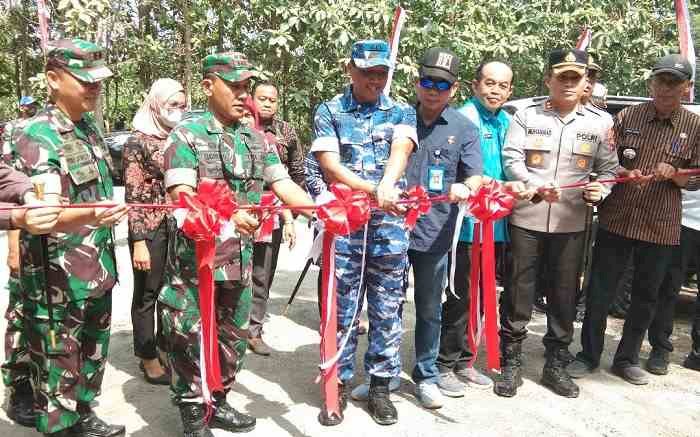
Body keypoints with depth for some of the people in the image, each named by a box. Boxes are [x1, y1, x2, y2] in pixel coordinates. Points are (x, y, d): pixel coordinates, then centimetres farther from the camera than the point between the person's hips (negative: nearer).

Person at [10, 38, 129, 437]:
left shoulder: (90, 126, 8)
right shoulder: (37, 137, -18)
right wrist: (91, 216, -47)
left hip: (97, 271, 8)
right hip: (58, 280, -8)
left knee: (93, 356, 22)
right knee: (59, 370, 4)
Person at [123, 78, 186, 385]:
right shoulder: (138, 142, -7)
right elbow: (133, 197, -11)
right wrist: (139, 242, -16)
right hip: (150, 229, -6)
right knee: (147, 294, 7)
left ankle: (165, 348, 30)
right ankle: (149, 360, 19)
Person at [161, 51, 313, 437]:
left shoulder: (256, 140, 9)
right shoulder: (186, 135, -7)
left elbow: (285, 187, 5)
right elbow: (183, 198, -19)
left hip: (240, 261, 6)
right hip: (195, 261, -5)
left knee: (233, 338, 17)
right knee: (191, 340, 5)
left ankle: (217, 403, 37)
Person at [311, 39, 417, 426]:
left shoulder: (401, 113, 10)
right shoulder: (329, 112, 5)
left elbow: (400, 151, -10)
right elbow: (329, 165, -6)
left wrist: (387, 184, -32)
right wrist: (375, 191, -19)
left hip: (390, 224, 2)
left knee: (387, 310, 7)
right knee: (342, 309, 5)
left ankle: (380, 386, 21)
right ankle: (339, 384, 19)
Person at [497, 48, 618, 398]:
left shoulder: (597, 124, 9)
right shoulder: (526, 117, 2)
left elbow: (608, 169, 13)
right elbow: (511, 161, -7)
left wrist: (600, 190, -9)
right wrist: (536, 186, -24)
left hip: (571, 224, 3)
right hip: (526, 219, -2)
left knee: (565, 295, 10)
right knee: (518, 292, 4)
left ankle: (556, 364, 25)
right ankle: (511, 363, 18)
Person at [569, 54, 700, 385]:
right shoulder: (627, 117, 1)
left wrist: (673, 173, -15)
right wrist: (623, 174, -19)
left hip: (661, 227, 1)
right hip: (616, 219, -1)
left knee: (646, 297, 12)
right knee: (600, 291, 5)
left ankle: (627, 359, 30)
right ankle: (589, 355, 22)